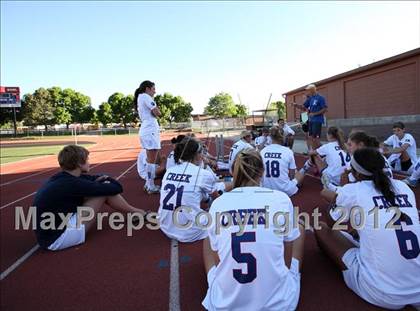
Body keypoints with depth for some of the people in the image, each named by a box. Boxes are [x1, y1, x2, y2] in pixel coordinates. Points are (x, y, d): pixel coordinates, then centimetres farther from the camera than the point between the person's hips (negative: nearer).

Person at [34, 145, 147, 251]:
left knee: (103, 187, 8)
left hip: (49, 234, 9)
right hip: (57, 238, -9)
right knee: (106, 190, -11)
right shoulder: (71, 184, -22)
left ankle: (133, 212, 20)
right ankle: (136, 213, 10)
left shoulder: (60, 178, 4)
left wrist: (97, 180, -4)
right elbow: (116, 188, -16)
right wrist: (107, 180, 6)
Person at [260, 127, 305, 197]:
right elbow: (291, 176, -5)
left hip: (267, 190, 4)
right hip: (285, 190, -3)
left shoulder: (262, 151, -4)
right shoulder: (288, 151, -11)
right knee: (300, 175, 26)